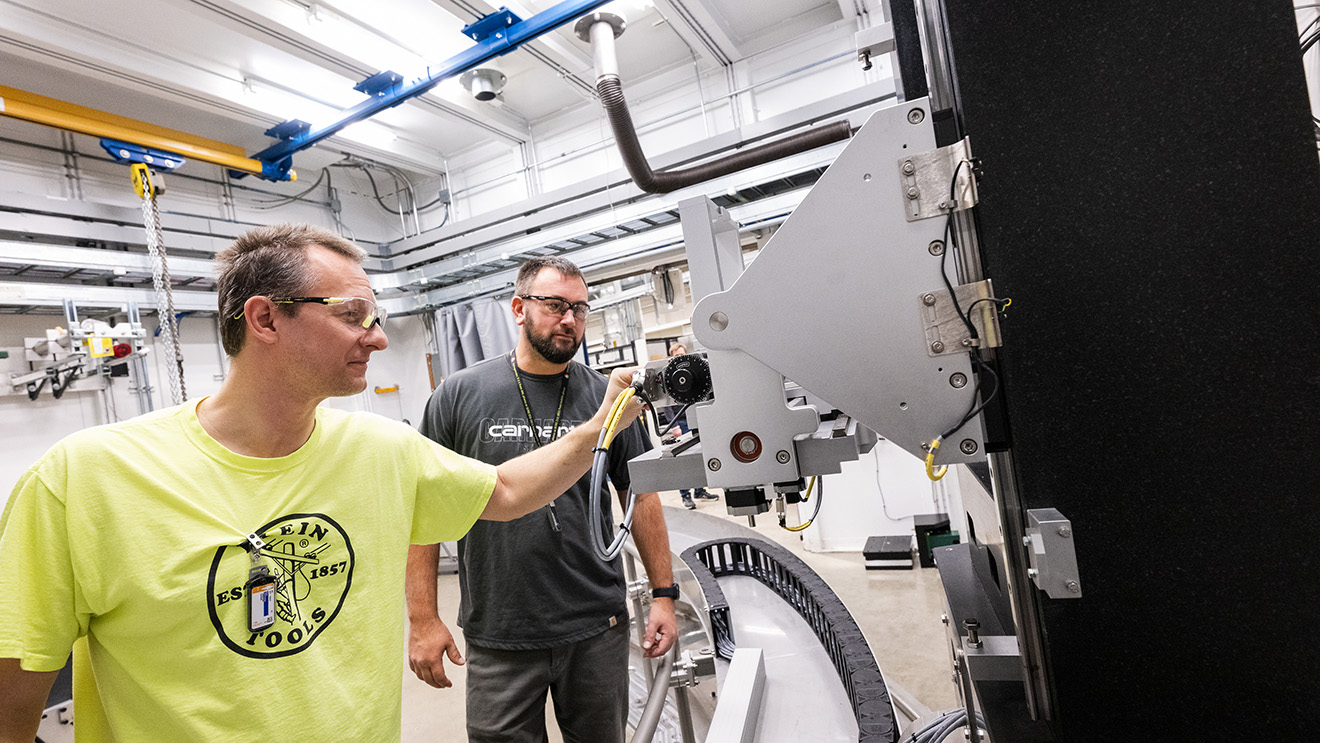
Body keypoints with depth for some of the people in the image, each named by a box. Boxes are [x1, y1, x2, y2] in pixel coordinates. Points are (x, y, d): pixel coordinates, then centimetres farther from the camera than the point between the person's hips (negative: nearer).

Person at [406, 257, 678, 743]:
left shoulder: (606, 397, 0)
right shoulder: (460, 394, -4)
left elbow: (641, 497, 3)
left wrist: (664, 594, 1)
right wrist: (422, 620, -4)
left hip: (598, 630, 2)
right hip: (498, 640, -1)